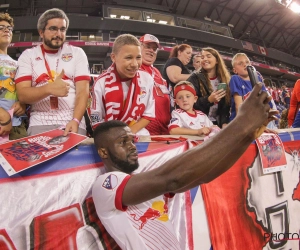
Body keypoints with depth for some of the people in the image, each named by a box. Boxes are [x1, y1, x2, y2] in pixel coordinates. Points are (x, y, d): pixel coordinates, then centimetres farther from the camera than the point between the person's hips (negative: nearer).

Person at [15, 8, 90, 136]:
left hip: (72, 122, 0)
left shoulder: (77, 53, 8)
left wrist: (76, 121, -19)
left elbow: (83, 91, -2)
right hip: (39, 123, 0)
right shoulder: (28, 55, 8)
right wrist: (49, 89, -21)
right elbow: (22, 95, -2)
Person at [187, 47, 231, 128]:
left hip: (218, 123, 3)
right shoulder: (195, 78, 0)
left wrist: (224, 123, -11)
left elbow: (226, 105, 3)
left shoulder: (225, 80, 10)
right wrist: (209, 100, -21)